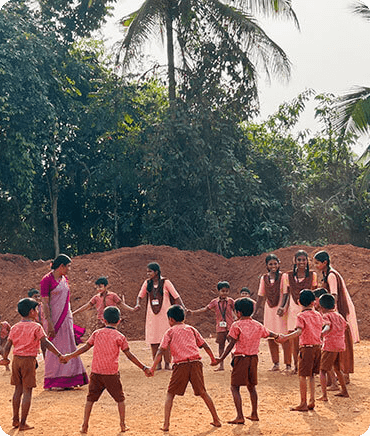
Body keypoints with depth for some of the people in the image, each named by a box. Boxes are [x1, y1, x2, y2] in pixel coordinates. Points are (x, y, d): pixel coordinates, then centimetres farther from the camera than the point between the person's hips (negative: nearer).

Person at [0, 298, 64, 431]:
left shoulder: (15, 328, 7)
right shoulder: (36, 327, -8)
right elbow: (46, 343, -17)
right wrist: (59, 354, -17)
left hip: (16, 359, 5)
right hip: (29, 360, -5)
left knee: (18, 390, 16)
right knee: (27, 391, 0)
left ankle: (15, 420, 22)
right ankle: (23, 423, 1)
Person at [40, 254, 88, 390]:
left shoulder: (64, 279, 12)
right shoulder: (47, 280, -11)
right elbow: (45, 303, -14)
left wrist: (70, 319, 17)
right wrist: (49, 323, -20)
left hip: (66, 318, 7)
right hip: (54, 319, -7)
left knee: (68, 348, 7)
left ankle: (66, 381, 15)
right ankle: (52, 382, 7)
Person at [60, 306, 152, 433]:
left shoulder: (97, 333, 6)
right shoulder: (119, 337, -1)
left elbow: (85, 347, 7)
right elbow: (129, 355, -2)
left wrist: (69, 356, 18)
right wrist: (144, 368, 3)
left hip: (96, 373, 2)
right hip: (111, 374, -2)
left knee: (90, 399, 13)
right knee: (120, 399, 14)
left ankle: (85, 425, 12)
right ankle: (123, 425, 15)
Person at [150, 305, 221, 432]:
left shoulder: (170, 332, 8)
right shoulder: (191, 329, 17)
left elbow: (161, 351, -1)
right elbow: (205, 345, 17)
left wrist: (153, 368, 0)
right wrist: (213, 359, 30)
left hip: (181, 365, -3)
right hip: (195, 363, 3)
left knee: (170, 394, 8)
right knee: (203, 393, 15)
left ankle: (166, 424, -1)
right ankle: (216, 420, 18)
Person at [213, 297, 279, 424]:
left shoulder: (236, 325, -9)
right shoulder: (258, 325, 7)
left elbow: (231, 344, -13)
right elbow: (270, 334, 23)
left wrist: (221, 358, -10)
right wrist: (277, 336, 46)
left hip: (241, 358, -6)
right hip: (254, 358, 6)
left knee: (235, 387, 0)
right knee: (251, 386, 20)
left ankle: (240, 417, -9)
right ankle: (254, 414, 25)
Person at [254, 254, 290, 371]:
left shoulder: (283, 277, -5)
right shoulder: (264, 278, 8)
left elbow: (286, 294, -11)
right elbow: (261, 296, 13)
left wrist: (282, 307, -26)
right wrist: (254, 312, 10)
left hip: (280, 310, -4)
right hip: (269, 310, 5)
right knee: (270, 337, 6)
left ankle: (288, 364, 2)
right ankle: (275, 363, 18)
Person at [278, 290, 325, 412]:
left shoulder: (301, 316, -11)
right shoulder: (318, 315, 8)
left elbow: (299, 331, -26)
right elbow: (323, 327, 24)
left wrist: (285, 337, -33)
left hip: (306, 348, -6)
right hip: (317, 347, 6)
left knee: (302, 376, 1)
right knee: (311, 375, 15)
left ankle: (303, 404, 2)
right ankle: (311, 402, 15)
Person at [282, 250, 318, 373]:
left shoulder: (312, 275, 4)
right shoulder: (288, 276, 6)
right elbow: (288, 295, 10)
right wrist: (285, 307, -1)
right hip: (294, 310, 1)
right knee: (294, 339, 1)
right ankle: (296, 365, 12)